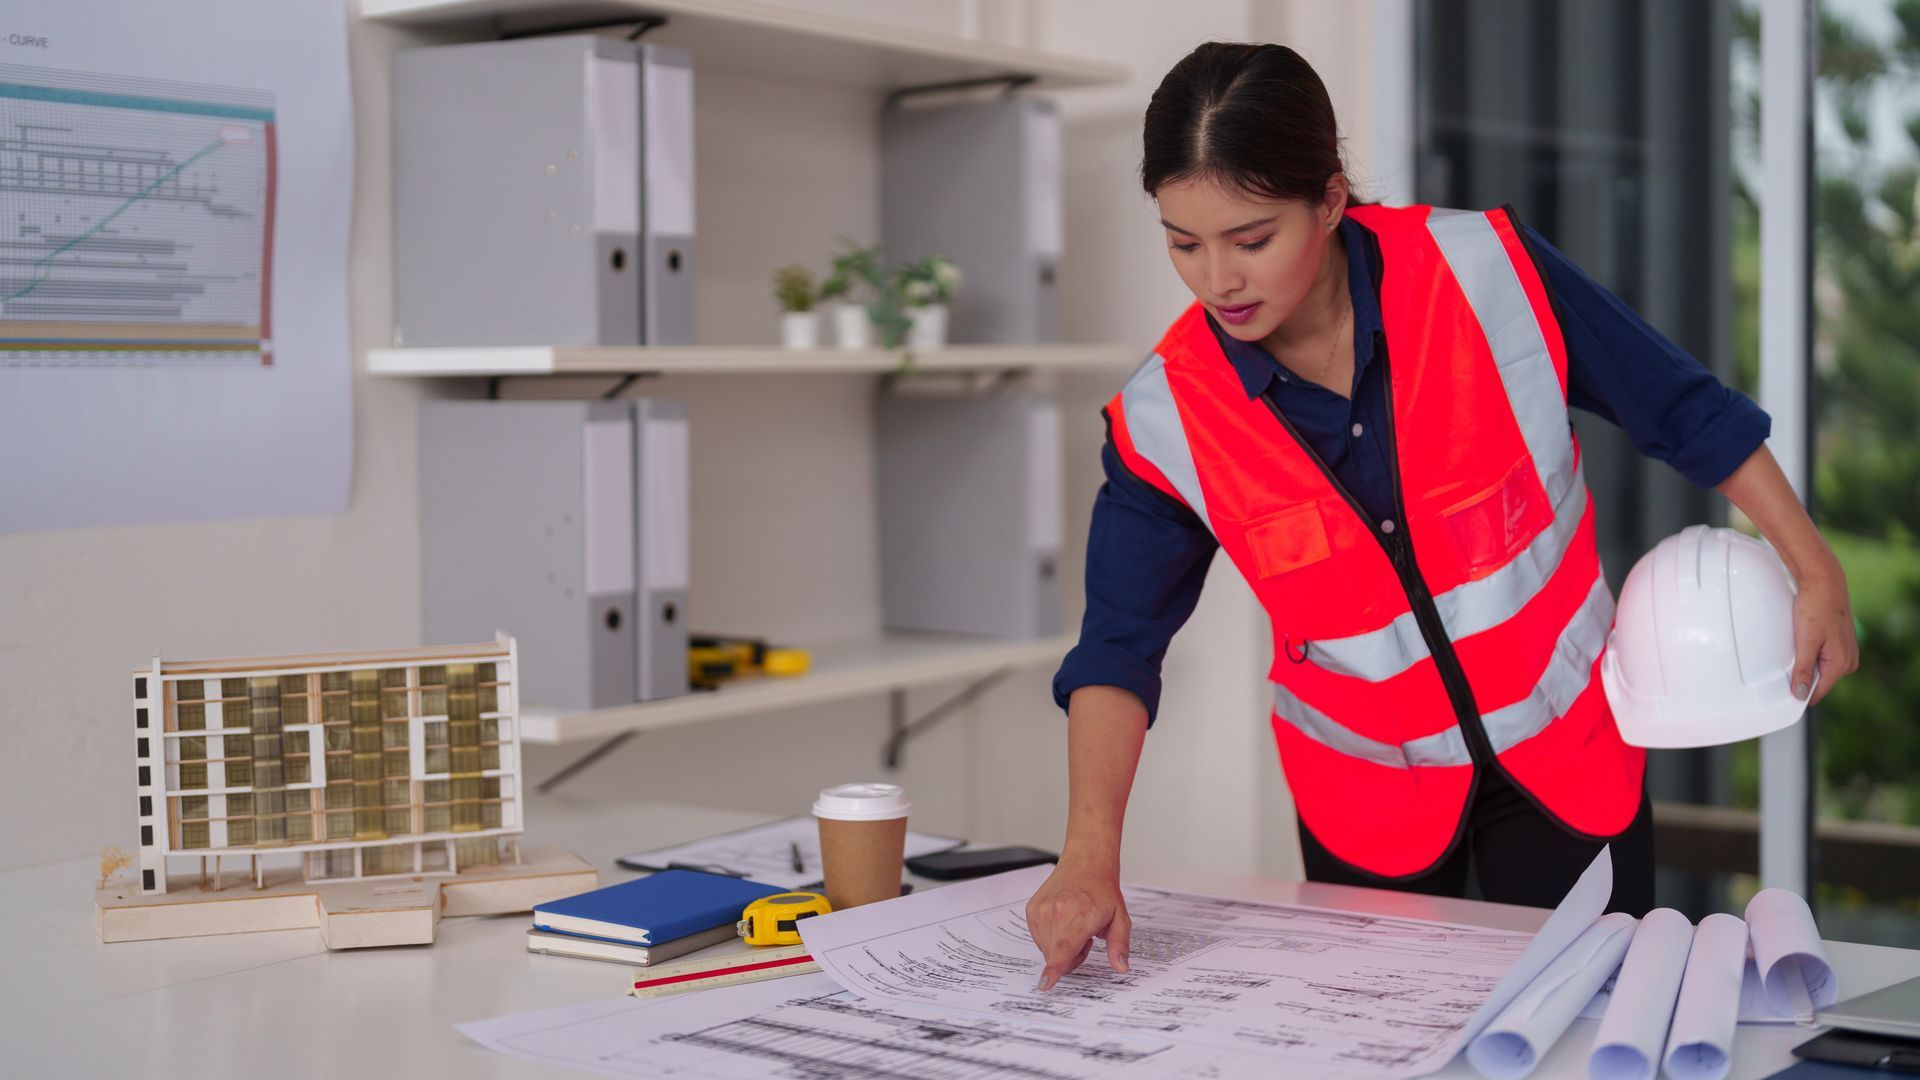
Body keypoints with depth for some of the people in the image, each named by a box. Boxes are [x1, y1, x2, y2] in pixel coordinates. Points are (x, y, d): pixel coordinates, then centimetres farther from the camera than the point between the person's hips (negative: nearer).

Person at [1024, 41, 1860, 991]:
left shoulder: (1490, 271, -19)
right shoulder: (1164, 416, -16)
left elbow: (1684, 410, -6)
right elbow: (1118, 646, -13)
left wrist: (1817, 576, -3)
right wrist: (1090, 858, -24)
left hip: (1570, 750, -1)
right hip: (1365, 796, 1)